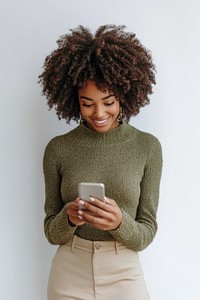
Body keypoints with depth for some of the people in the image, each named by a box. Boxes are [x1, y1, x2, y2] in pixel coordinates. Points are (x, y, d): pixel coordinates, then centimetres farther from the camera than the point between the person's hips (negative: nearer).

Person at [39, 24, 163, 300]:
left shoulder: (148, 147, -7)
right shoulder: (57, 149, -6)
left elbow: (146, 233, -5)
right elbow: (52, 233, -1)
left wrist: (120, 222, -25)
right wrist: (68, 218, -21)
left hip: (124, 277, 0)